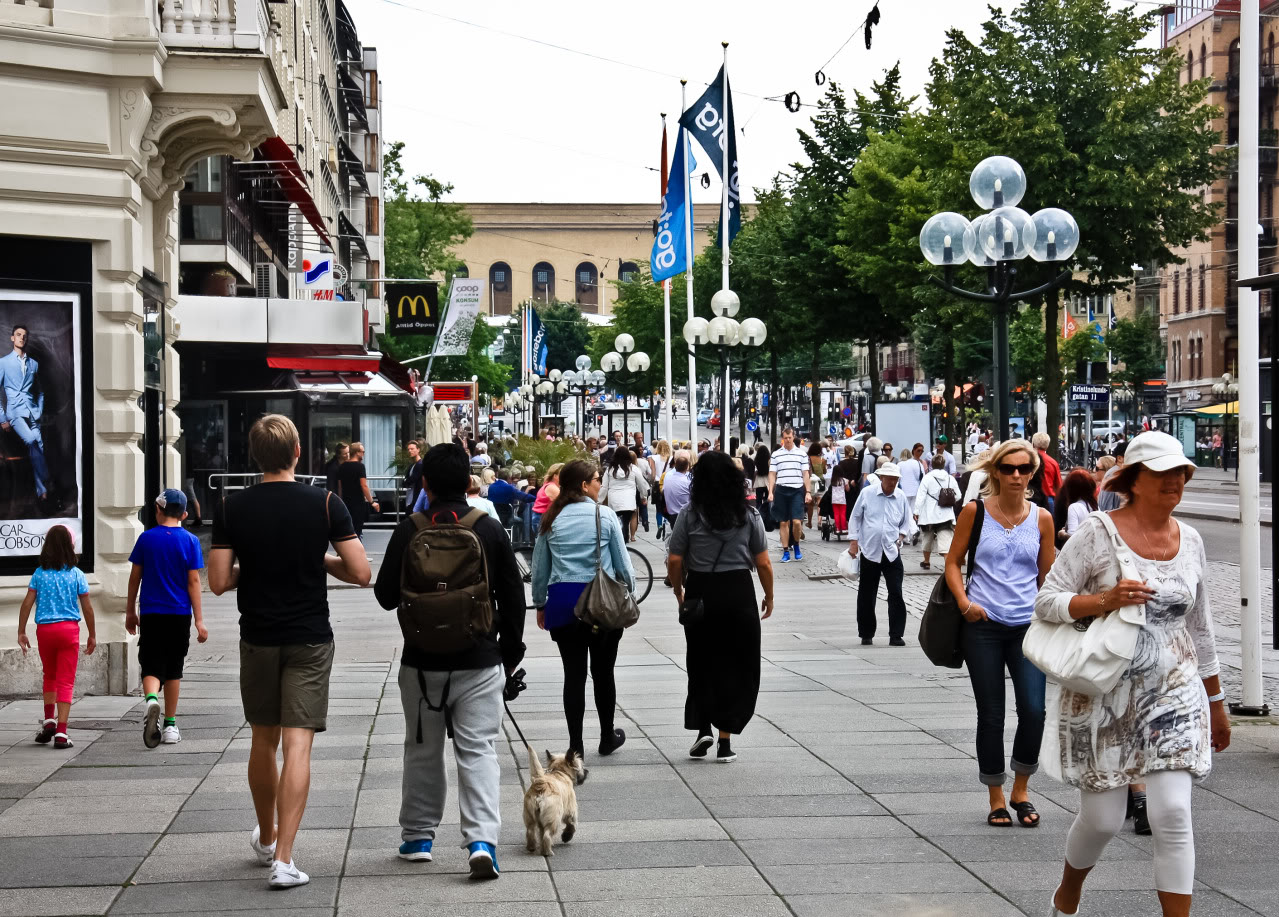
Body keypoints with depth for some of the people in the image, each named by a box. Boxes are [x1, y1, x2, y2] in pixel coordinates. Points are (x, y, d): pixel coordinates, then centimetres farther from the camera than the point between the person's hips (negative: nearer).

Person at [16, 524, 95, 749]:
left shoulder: (39, 573, 1)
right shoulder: (76, 574, -2)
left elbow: (27, 604, -2)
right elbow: (87, 608, -1)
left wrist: (21, 632, 5)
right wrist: (92, 635, 8)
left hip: (44, 629, 2)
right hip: (69, 629, -2)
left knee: (50, 676, 23)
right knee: (66, 680, -1)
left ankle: (49, 720, 16)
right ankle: (61, 732, -6)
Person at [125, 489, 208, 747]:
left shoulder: (146, 538, 1)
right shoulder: (190, 541, -2)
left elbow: (135, 577, 5)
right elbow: (194, 582, -4)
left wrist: (130, 612, 15)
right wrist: (199, 620, -2)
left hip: (151, 614, 0)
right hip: (179, 614, 0)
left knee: (151, 666, 2)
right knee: (173, 669, 10)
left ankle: (151, 700, -30)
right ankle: (170, 725, 14)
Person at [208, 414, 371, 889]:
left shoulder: (232, 508, -5)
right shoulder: (325, 504, -9)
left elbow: (219, 582, -6)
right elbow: (360, 573, -10)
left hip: (257, 638, 2)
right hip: (309, 640, -2)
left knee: (263, 741, 18)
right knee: (298, 745, -3)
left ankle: (267, 838, 35)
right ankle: (283, 859, -10)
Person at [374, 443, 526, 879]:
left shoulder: (409, 530, -6)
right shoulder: (490, 529, -3)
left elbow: (386, 596, -1)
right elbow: (513, 598, 2)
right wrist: (510, 655, 13)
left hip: (423, 662, 0)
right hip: (479, 662, 0)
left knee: (423, 749, 15)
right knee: (479, 750, 0)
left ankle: (418, 835, 25)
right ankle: (482, 839, -13)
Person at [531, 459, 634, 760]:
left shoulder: (552, 519, 4)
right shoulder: (605, 516, -4)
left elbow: (540, 567, 9)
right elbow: (623, 563, -1)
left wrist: (540, 604, 19)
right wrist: (629, 592, 14)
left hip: (562, 600, 2)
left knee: (573, 674, 5)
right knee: (603, 672, 10)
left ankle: (575, 744, 5)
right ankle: (607, 738, 23)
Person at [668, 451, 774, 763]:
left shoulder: (690, 514, -3)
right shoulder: (749, 515, -1)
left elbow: (674, 561, -4)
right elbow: (763, 564, 0)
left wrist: (679, 591, 14)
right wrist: (769, 597, 14)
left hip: (700, 593, 0)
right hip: (739, 593, 0)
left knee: (701, 662, 14)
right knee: (735, 666, 7)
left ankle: (703, 729, 4)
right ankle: (725, 741, 6)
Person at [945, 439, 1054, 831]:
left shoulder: (1041, 518, 3)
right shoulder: (975, 511, -1)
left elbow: (1048, 575, 11)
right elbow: (953, 562, 5)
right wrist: (964, 602, -9)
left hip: (1028, 626, 1)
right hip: (983, 625, -1)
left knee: (1034, 710, -10)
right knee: (991, 715, 5)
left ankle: (1021, 790, 12)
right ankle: (996, 798, 20)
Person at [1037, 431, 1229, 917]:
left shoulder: (1190, 540, 7)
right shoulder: (1098, 532, -7)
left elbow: (1200, 627, 16)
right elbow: (1046, 601, -9)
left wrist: (1216, 702, 20)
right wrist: (1105, 599, -24)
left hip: (1172, 692, 3)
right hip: (1103, 695, -3)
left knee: (1172, 814, -10)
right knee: (1102, 819, 5)